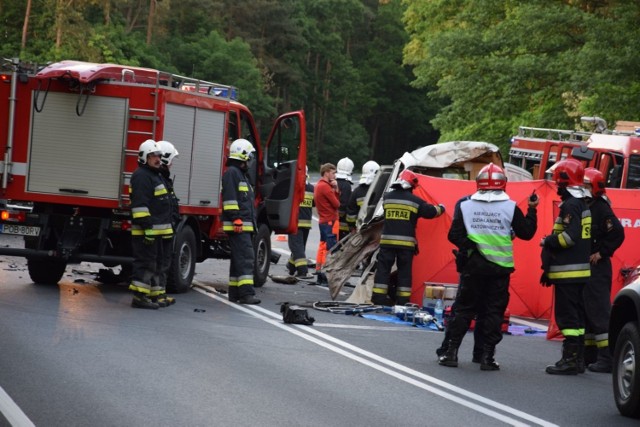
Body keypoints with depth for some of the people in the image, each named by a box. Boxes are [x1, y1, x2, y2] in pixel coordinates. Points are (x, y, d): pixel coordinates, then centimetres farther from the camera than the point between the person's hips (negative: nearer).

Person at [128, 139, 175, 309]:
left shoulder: (156, 175, 22)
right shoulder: (141, 176, -13)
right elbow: (140, 204, -22)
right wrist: (147, 226, -26)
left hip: (155, 231, 11)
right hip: (145, 231, -11)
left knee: (156, 262, 15)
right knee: (145, 262, -11)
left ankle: (154, 294, 22)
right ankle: (139, 297, -12)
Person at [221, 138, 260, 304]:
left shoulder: (242, 174, 23)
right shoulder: (231, 173, -9)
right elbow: (230, 197, -18)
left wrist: (252, 221, 26)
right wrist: (236, 219, -23)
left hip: (244, 225, 11)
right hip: (238, 225, -11)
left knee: (239, 258, 12)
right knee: (246, 257, -16)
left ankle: (235, 293, 15)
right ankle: (246, 292, -21)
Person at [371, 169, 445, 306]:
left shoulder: (387, 197, 6)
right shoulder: (415, 200, -3)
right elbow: (431, 211, 7)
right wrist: (441, 208, 30)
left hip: (387, 240, 2)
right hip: (406, 242, -2)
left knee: (383, 269, 5)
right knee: (404, 271, 6)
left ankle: (378, 298, 1)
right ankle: (402, 300, 6)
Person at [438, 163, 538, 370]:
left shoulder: (465, 205, -1)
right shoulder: (510, 207, -3)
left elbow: (454, 235, -5)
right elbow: (526, 233, 3)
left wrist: (467, 246, 10)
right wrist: (532, 210, 13)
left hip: (473, 266, 1)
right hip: (500, 268, -1)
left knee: (463, 308, 9)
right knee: (493, 311, 5)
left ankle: (451, 352, 6)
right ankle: (487, 357, 3)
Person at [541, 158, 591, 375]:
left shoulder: (570, 206, -15)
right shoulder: (583, 205, 16)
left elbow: (570, 236, -24)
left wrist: (548, 241, -7)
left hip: (568, 272, -10)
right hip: (581, 271, 10)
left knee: (567, 316, -8)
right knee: (578, 316, 13)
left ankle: (570, 360, -10)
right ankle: (578, 359, 18)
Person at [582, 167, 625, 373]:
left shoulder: (601, 209, -11)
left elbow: (617, 233, -20)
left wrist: (601, 253, -17)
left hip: (597, 268, -10)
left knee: (599, 312, -12)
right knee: (584, 311, 14)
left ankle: (606, 358, -13)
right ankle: (589, 354, 22)